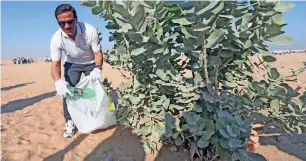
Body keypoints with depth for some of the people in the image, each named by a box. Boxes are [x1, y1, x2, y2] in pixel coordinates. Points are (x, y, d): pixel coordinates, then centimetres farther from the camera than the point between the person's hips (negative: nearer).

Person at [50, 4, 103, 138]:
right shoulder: (56, 39, -27)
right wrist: (58, 82, -44)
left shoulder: (90, 31, -32)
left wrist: (98, 69, -39)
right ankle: (69, 121, 5)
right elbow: (55, 64, -25)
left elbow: (98, 53, -21)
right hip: (72, 64, 1)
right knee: (67, 90, -11)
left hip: (91, 63, 0)